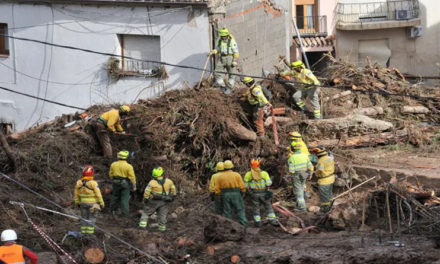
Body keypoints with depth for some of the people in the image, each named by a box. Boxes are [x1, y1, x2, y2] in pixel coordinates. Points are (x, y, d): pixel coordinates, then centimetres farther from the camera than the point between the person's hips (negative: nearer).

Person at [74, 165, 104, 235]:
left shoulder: (79, 183, -5)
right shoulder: (93, 183, -19)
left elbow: (76, 194, 4)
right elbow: (98, 195, -14)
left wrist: (77, 203, 16)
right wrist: (101, 203, -4)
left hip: (83, 203, 4)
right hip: (93, 203, -4)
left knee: (84, 217, 13)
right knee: (91, 218, 3)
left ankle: (84, 232, 14)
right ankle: (90, 232, 0)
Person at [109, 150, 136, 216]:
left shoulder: (113, 164, -3)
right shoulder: (128, 166, -17)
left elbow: (111, 174, 8)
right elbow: (132, 177, -14)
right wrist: (134, 186, -5)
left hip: (116, 184, 4)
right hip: (125, 184, -4)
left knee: (115, 197, 21)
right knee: (124, 199, 5)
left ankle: (113, 210, 33)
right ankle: (124, 213, 8)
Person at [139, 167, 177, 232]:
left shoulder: (152, 182, -18)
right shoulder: (169, 181, -7)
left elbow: (147, 193, -15)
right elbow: (174, 191, 4)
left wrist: (145, 200, 0)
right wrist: (172, 197, 20)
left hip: (153, 202, -3)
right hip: (164, 202, 3)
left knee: (146, 212, 13)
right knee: (162, 214, 16)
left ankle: (142, 225, 6)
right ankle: (162, 228, 20)